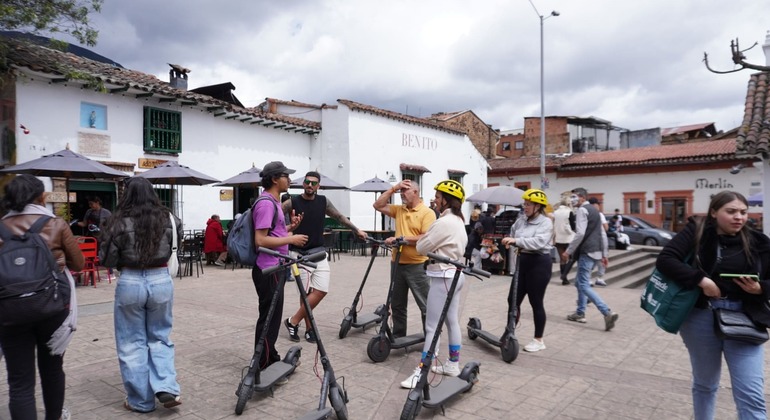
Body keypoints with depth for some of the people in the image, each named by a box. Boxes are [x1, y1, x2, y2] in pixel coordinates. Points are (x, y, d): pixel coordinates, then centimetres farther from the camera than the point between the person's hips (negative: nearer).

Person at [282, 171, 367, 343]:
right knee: (306, 293, -5)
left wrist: (357, 230, 22)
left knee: (321, 291, -4)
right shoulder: (292, 202, -4)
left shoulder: (323, 201, 7)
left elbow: (339, 217, 19)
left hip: (319, 252, 4)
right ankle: (309, 328, 12)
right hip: (299, 254, -4)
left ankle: (293, 321, 9)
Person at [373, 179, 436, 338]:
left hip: (417, 266, -6)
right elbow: (378, 205, 6)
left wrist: (401, 238, -21)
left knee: (426, 305, 3)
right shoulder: (399, 210, 10)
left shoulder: (427, 213, -10)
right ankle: (398, 336, 30)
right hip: (397, 264, 7)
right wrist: (393, 189, 0)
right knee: (397, 304, 17)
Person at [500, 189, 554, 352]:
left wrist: (516, 241, -34)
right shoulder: (521, 220, 8)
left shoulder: (545, 222, -11)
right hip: (522, 261, 7)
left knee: (536, 302, 3)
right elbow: (513, 236, 15)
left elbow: (539, 242, -27)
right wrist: (509, 241, -6)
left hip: (539, 263, -7)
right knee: (513, 299, 10)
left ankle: (538, 340, 18)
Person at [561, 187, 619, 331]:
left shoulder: (582, 210, -10)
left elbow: (580, 234, -20)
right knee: (580, 282, 17)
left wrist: (568, 251, -15)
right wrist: (604, 254, 23)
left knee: (584, 285, -8)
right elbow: (603, 234, 20)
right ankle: (580, 313, 22)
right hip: (595, 252, 10)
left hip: (587, 252, -10)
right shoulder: (594, 210, 19)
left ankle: (607, 313, -16)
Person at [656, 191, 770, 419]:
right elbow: (665, 259, -15)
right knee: (705, 384, 17)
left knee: (751, 395, 0)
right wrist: (701, 280, -24)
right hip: (701, 317, -2)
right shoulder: (696, 231, -5)